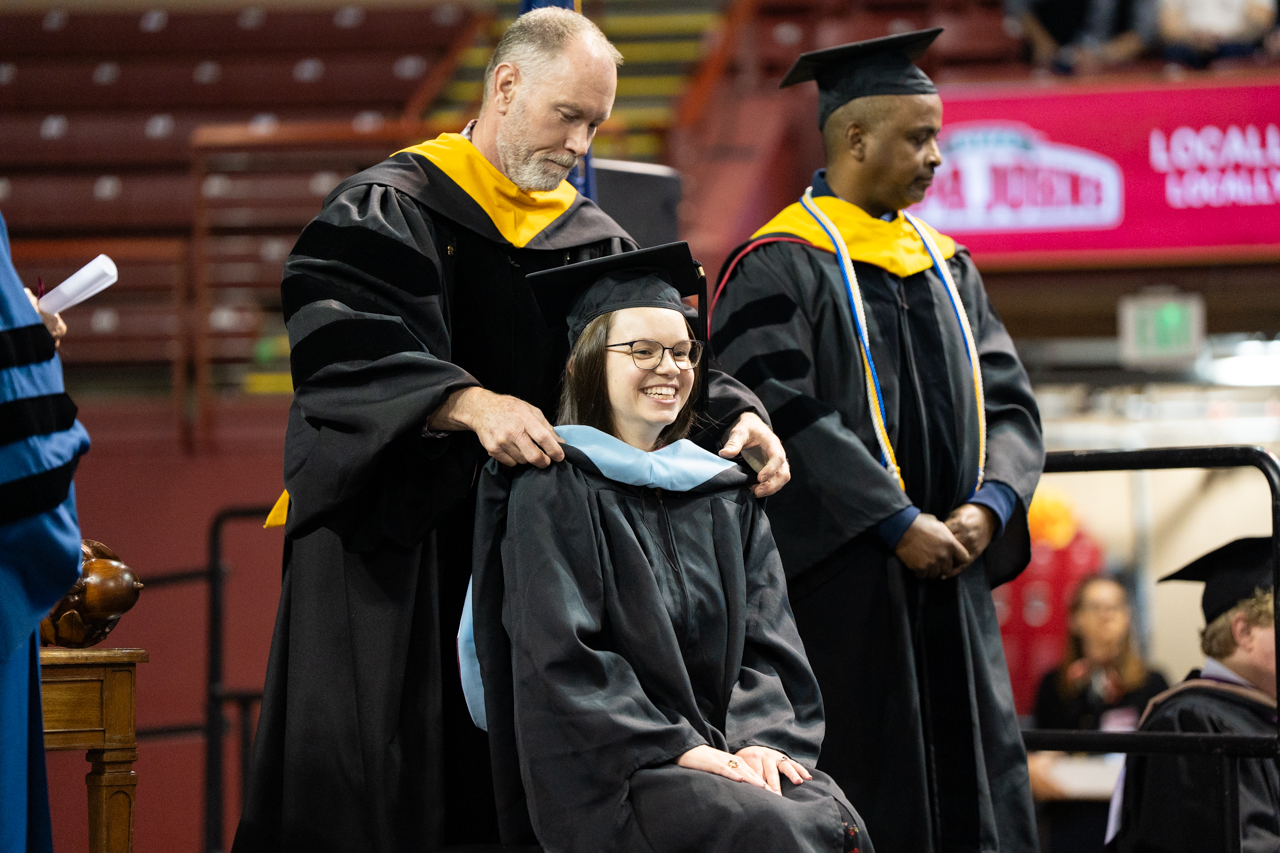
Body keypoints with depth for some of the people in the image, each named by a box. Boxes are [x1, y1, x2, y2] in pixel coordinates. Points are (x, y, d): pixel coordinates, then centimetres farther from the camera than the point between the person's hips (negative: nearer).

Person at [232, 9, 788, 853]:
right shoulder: (388, 211, -5)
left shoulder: (591, 239, 13)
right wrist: (468, 402, -36)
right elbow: (342, 351, -20)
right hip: (398, 563, -5)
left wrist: (735, 413, -14)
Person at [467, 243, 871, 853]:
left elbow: (764, 638, 12)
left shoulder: (723, 492, 18)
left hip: (722, 748, 5)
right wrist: (680, 749, -17)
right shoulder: (553, 491, -1)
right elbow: (561, 657, -9)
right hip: (608, 774, -5)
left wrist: (762, 737, -8)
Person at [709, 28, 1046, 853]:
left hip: (951, 572, 7)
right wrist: (899, 523, -18)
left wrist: (989, 505, -7)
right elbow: (781, 415, -14)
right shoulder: (778, 267, -5)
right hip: (841, 582, -7)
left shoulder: (948, 268, 17)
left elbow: (1010, 400, 13)